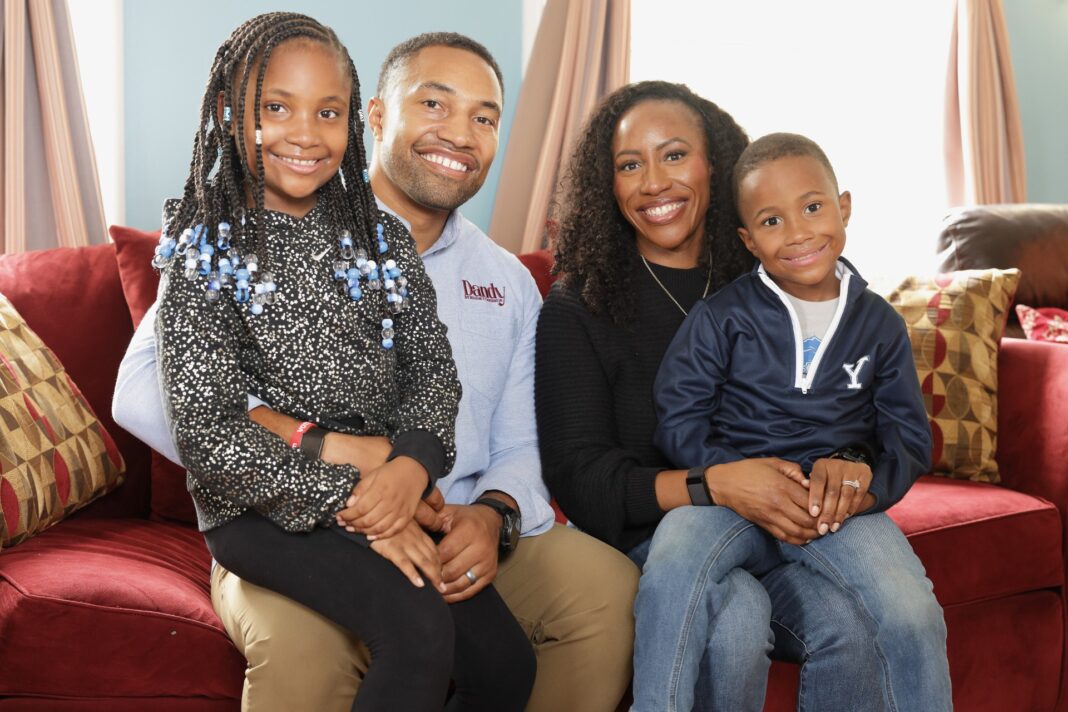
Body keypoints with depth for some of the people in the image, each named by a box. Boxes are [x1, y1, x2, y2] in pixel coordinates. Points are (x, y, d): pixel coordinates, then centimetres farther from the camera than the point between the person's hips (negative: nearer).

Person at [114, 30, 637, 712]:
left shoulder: (508, 283, 15)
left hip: (457, 545, 5)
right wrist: (317, 445, -29)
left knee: (609, 581, -20)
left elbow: (519, 448, 14)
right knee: (302, 637, -37)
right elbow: (144, 388, -15)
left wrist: (492, 515, -12)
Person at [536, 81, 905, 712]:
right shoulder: (576, 309, 0)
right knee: (736, 617, -33)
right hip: (642, 536, -2)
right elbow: (580, 475, -8)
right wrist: (713, 483, -25)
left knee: (848, 620, -27)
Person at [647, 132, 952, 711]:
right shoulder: (719, 318, 4)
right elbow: (678, 420, -1)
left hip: (842, 507, 2)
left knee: (913, 613, -24)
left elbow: (910, 437, 11)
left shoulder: (879, 324, 11)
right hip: (730, 500, -1)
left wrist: (861, 474, -12)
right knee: (670, 572, -32)